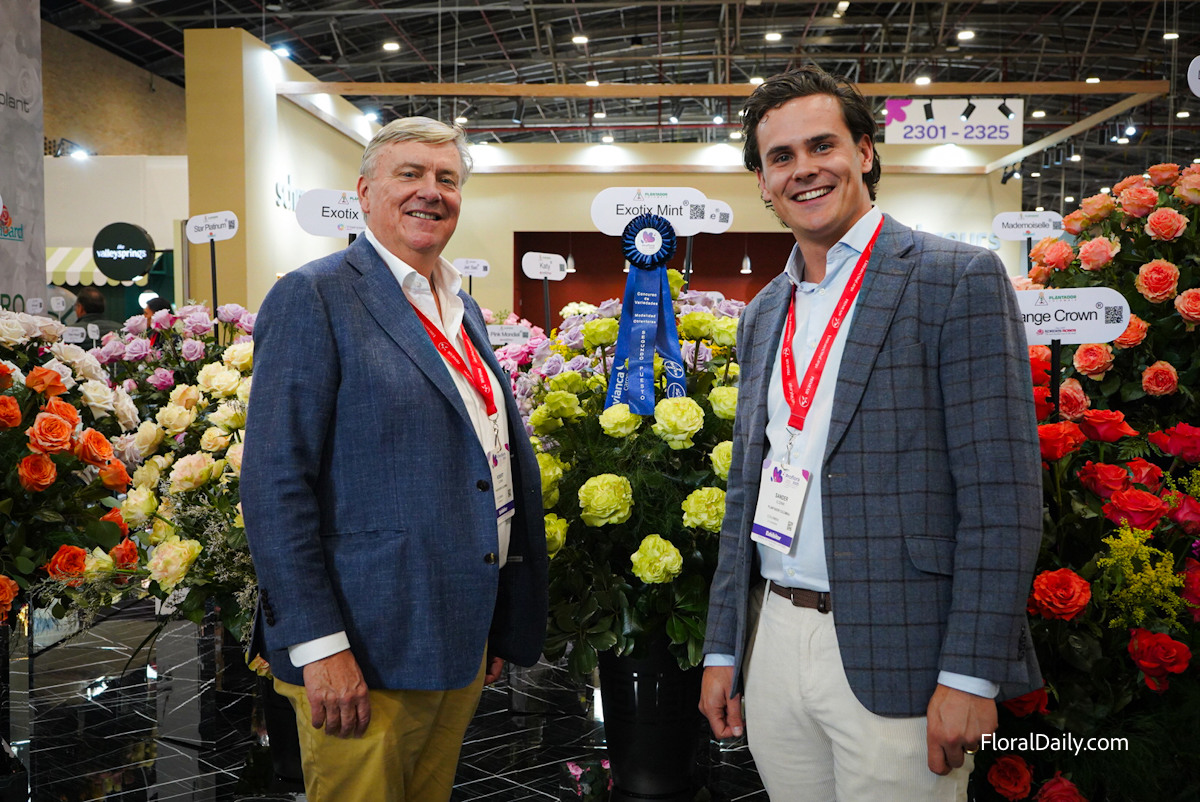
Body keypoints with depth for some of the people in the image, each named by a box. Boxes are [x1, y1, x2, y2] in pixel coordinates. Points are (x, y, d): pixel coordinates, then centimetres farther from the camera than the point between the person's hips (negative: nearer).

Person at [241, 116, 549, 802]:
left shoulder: (462, 308, 13)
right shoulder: (314, 297, -10)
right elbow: (275, 485, -16)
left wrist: (501, 628, 17)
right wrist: (319, 646, -20)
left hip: (463, 643, 8)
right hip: (368, 653, -7)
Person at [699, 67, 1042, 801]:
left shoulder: (959, 279, -6)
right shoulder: (764, 313, 13)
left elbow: (1002, 495, -12)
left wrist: (971, 675, -16)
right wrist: (723, 650, 13)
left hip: (895, 657, -5)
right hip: (774, 644, 6)